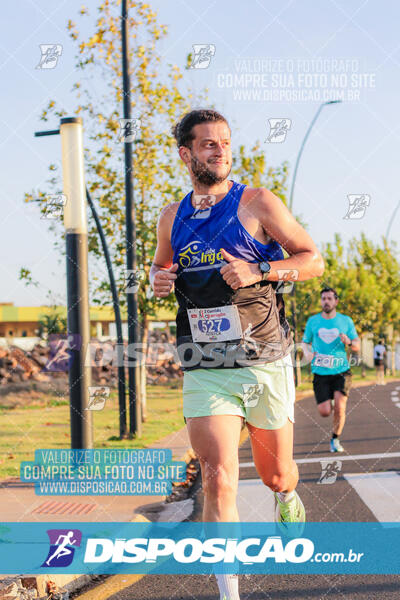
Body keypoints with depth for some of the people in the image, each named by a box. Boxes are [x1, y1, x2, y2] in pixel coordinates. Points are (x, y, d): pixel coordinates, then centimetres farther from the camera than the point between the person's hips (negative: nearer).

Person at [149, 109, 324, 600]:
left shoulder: (257, 204, -2)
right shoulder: (172, 218, 9)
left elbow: (313, 260, -1)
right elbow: (160, 266, 27)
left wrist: (257, 272, -17)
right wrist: (157, 280, 3)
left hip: (265, 363, -1)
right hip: (205, 370, 2)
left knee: (275, 475, 13)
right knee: (217, 481, -13)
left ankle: (287, 495, 52)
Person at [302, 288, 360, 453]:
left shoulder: (346, 321, 5)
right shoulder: (313, 321, 6)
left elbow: (357, 347, 8)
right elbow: (305, 342, 17)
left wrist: (348, 342, -15)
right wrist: (308, 352, -6)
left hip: (341, 371, 0)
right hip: (320, 372, 0)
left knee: (339, 408, -15)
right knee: (325, 412, -8)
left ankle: (335, 439, 10)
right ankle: (329, 403, 31)